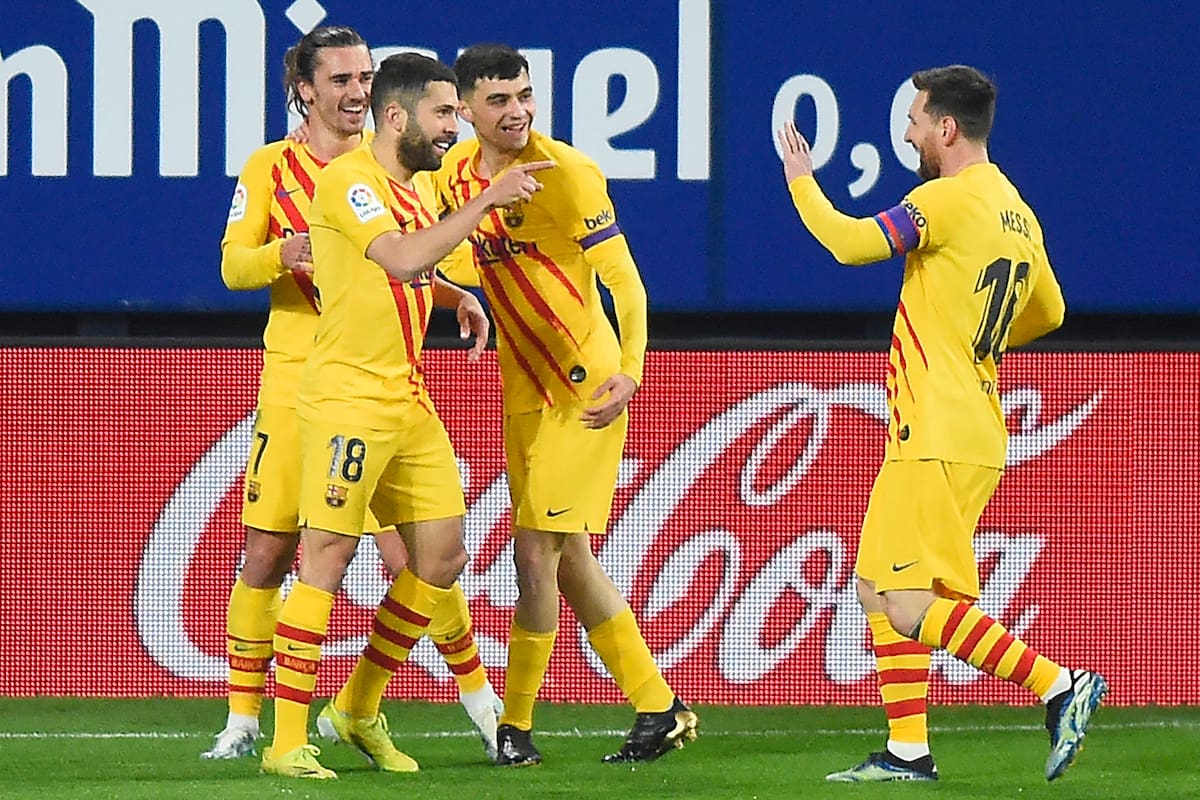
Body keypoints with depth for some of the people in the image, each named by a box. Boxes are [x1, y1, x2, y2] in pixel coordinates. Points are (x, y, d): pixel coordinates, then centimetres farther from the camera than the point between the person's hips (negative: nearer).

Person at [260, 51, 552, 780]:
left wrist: (459, 297, 13)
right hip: (348, 402, -9)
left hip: (411, 404, 9)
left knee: (442, 556, 8)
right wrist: (486, 202, -27)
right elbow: (402, 258, -28)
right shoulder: (349, 180, -13)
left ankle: (361, 709, 21)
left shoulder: (418, 190, 15)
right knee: (326, 559, -8)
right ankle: (287, 741, -5)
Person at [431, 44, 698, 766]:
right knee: (568, 558, 11)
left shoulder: (567, 172, -17)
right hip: (523, 393, 7)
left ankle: (515, 726, 1)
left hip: (586, 389, -7)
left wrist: (630, 370, -29)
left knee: (537, 550, -9)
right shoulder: (457, 173, 3)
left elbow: (625, 281, -18)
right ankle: (660, 711, 21)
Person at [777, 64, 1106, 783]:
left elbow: (852, 242, -19)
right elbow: (1049, 312, 26)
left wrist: (801, 181, -2)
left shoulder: (949, 199, -14)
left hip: (938, 438, -10)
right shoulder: (1018, 214, 14)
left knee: (911, 608, -12)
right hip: (975, 433, 10)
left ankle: (1060, 685, -16)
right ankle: (907, 751, 11)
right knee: (878, 589, 13)